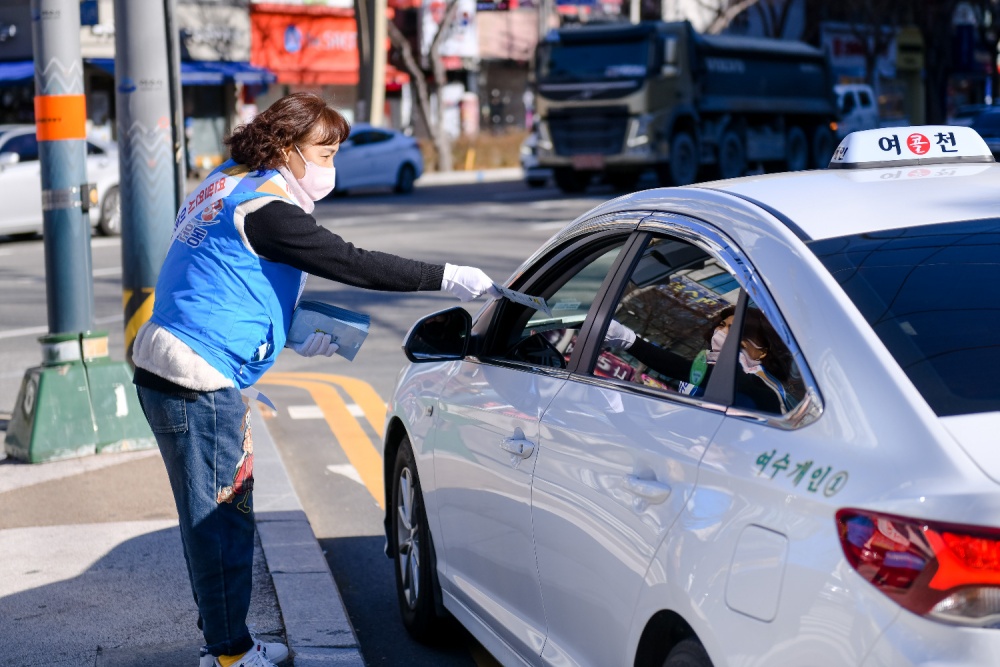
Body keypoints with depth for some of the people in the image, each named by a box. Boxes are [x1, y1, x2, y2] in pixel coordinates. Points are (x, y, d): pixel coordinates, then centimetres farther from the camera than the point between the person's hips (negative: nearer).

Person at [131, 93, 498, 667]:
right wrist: (448, 278, -20)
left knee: (213, 516, 17)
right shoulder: (263, 205, -16)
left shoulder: (227, 186, 16)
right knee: (220, 517, -1)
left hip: (166, 373, 10)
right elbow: (351, 263, -21)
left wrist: (295, 337, 20)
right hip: (199, 382, -10)